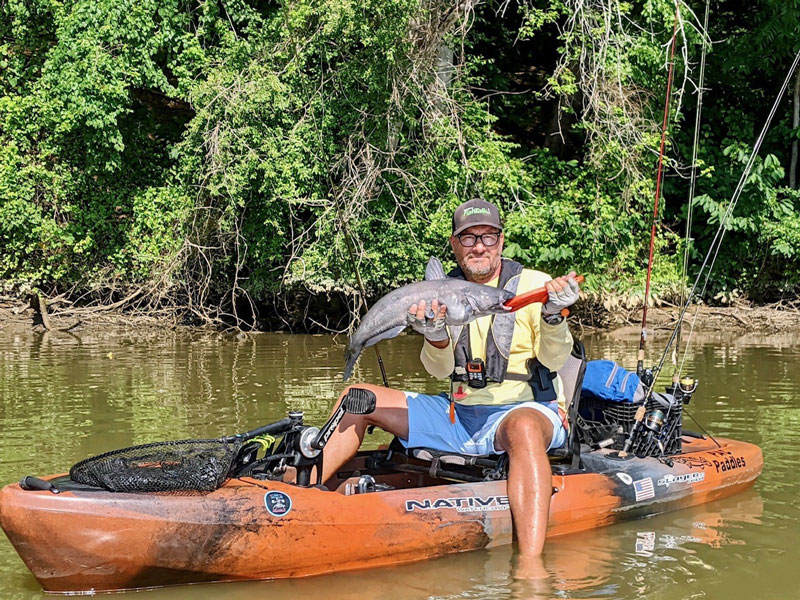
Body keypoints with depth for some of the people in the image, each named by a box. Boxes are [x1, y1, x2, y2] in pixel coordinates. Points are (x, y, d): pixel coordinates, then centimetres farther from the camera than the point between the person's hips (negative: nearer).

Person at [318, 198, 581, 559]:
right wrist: (435, 336, -23)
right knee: (358, 398, -1)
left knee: (523, 426, -43)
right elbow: (440, 370, -1)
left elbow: (553, 361, -15)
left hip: (527, 410, -5)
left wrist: (553, 315, -34)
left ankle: (530, 564, -54)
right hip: (458, 416, 6)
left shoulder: (533, 284, -5)